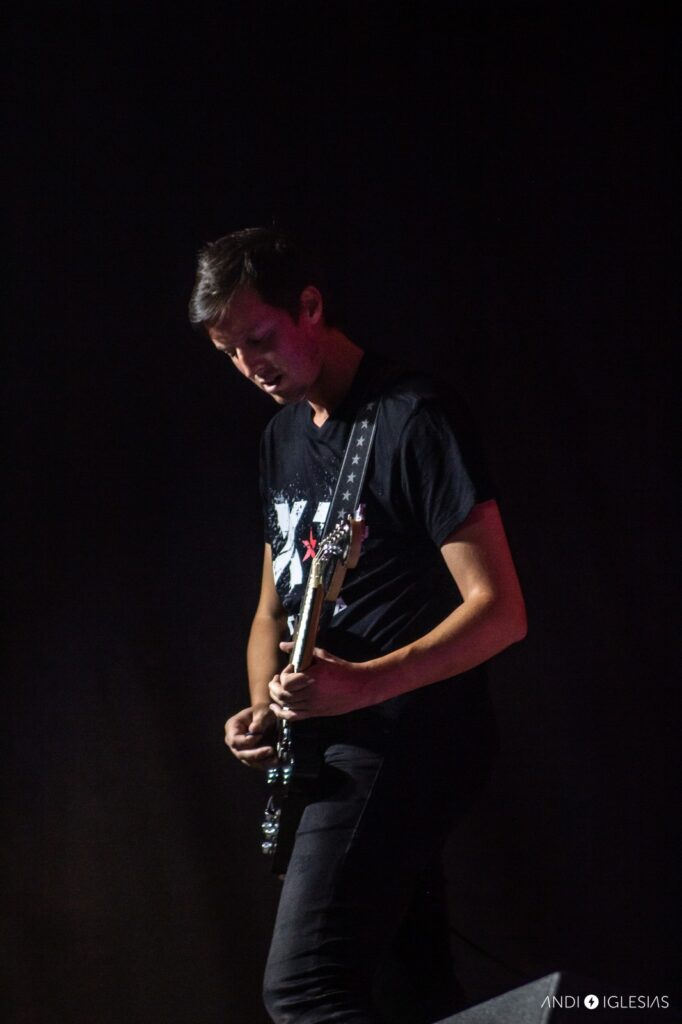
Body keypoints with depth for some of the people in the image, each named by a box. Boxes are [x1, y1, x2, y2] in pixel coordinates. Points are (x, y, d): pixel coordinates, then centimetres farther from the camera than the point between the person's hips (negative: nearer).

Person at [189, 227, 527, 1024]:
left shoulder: (412, 420, -13)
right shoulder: (282, 435, 14)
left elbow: (499, 610, -17)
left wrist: (364, 683, -29)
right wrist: (263, 709, 2)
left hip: (406, 740, -9)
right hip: (328, 748, 9)